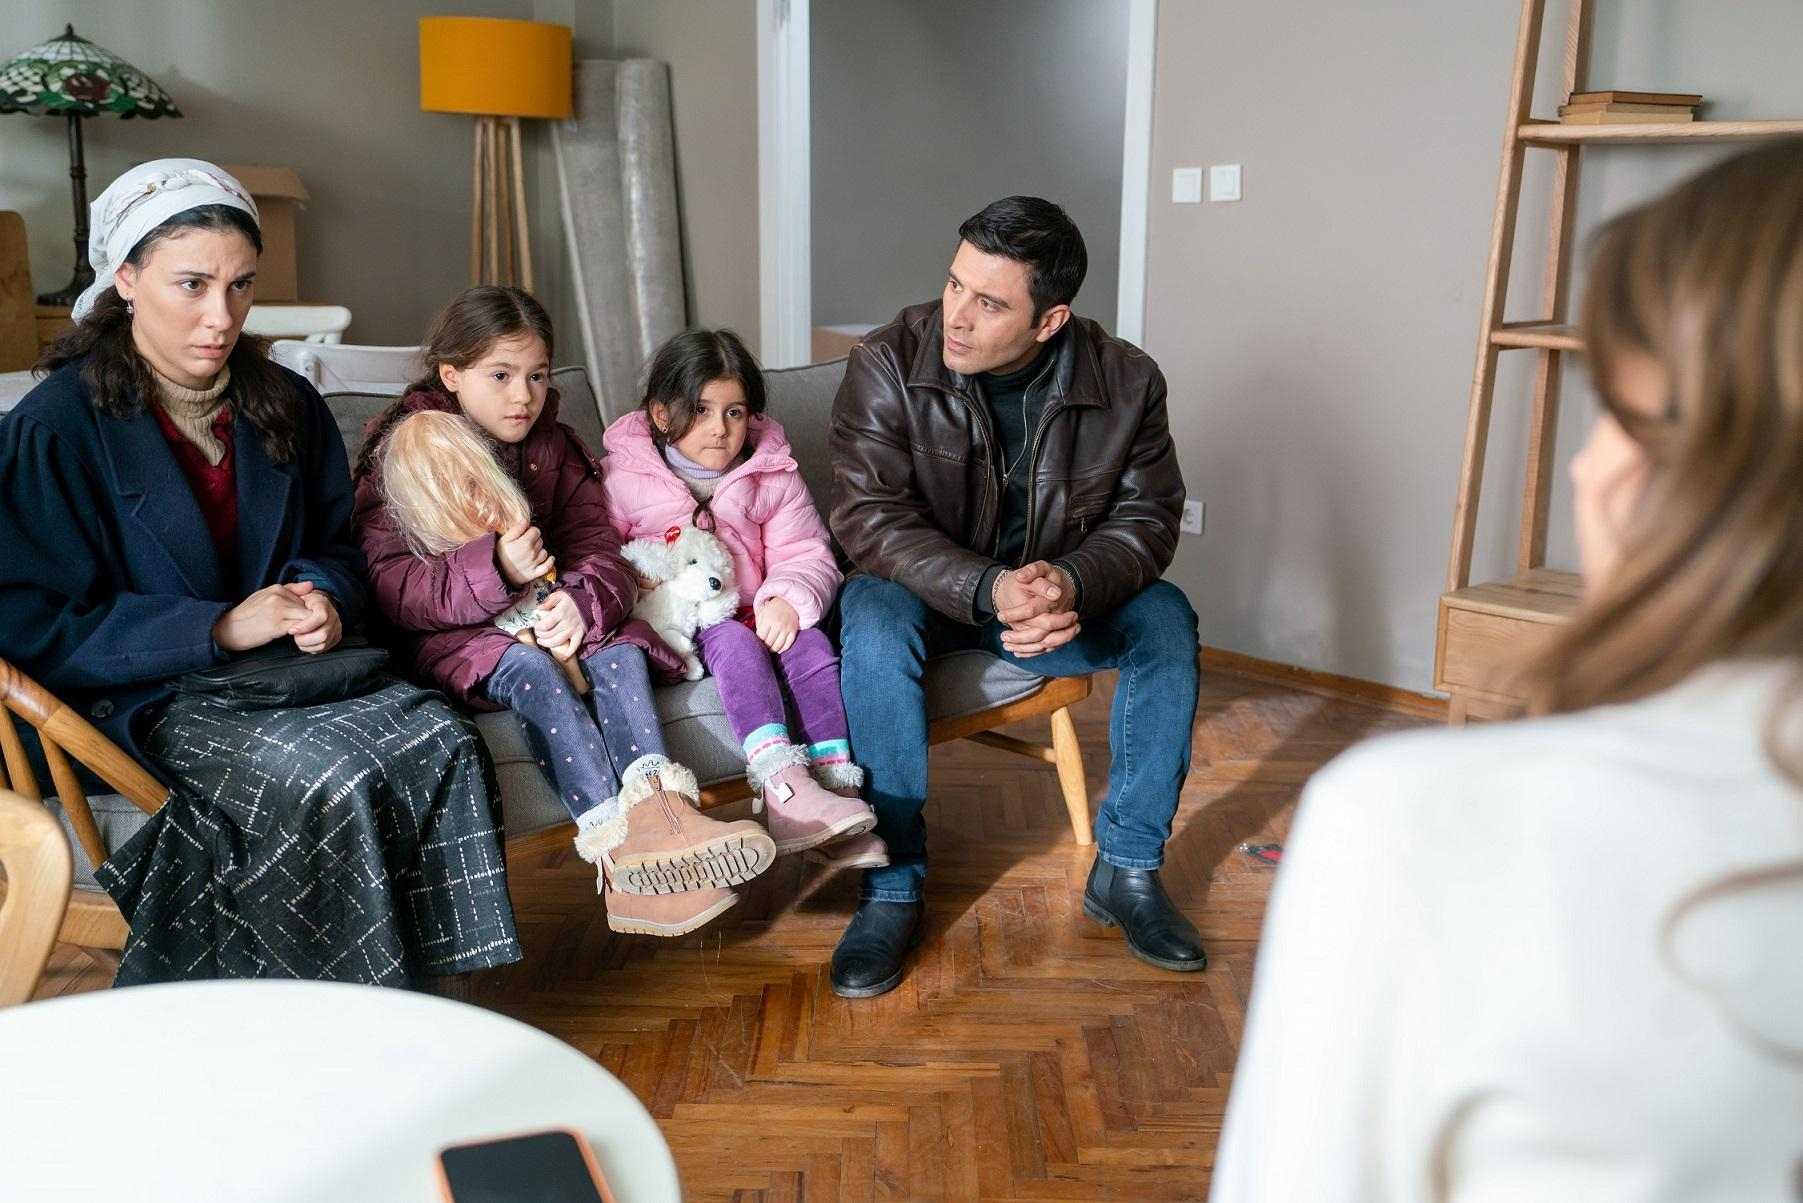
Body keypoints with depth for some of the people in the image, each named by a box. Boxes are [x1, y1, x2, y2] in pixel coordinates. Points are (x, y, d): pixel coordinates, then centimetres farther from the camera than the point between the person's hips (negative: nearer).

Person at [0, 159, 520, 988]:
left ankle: (441, 996, -13)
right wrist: (217, 629, -18)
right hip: (141, 701, -5)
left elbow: (336, 546, 20)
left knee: (441, 740, -23)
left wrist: (322, 599, -6)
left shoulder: (284, 406, 10)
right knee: (331, 778, -32)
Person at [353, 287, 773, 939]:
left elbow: (598, 546, 0)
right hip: (448, 634, -4)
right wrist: (494, 570, -33)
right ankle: (622, 844, -49)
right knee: (530, 669, -34)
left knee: (619, 649, -26)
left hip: (544, 614, 5)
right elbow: (390, 587, -16)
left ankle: (660, 805, -48)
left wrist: (581, 601, -26)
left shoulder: (554, 447, 10)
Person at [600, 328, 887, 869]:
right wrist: (635, 586, -21)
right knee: (736, 643, -33)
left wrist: (788, 600, -21)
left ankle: (835, 782, -31)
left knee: (812, 644, -25)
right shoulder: (623, 476, 0)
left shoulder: (772, 476, 7)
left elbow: (807, 554, 1)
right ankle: (781, 787, -47)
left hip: (754, 614, 4)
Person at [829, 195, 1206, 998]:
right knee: (872, 622, -34)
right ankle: (892, 889, -25)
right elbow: (870, 518, -22)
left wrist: (1070, 584, -32)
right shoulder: (887, 365, -19)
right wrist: (989, 591, -38)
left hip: (1064, 593, 2)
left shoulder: (1125, 381, -13)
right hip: (928, 590, -2)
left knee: (1166, 621, -24)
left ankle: (1126, 869, -10)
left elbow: (1146, 519, -9)